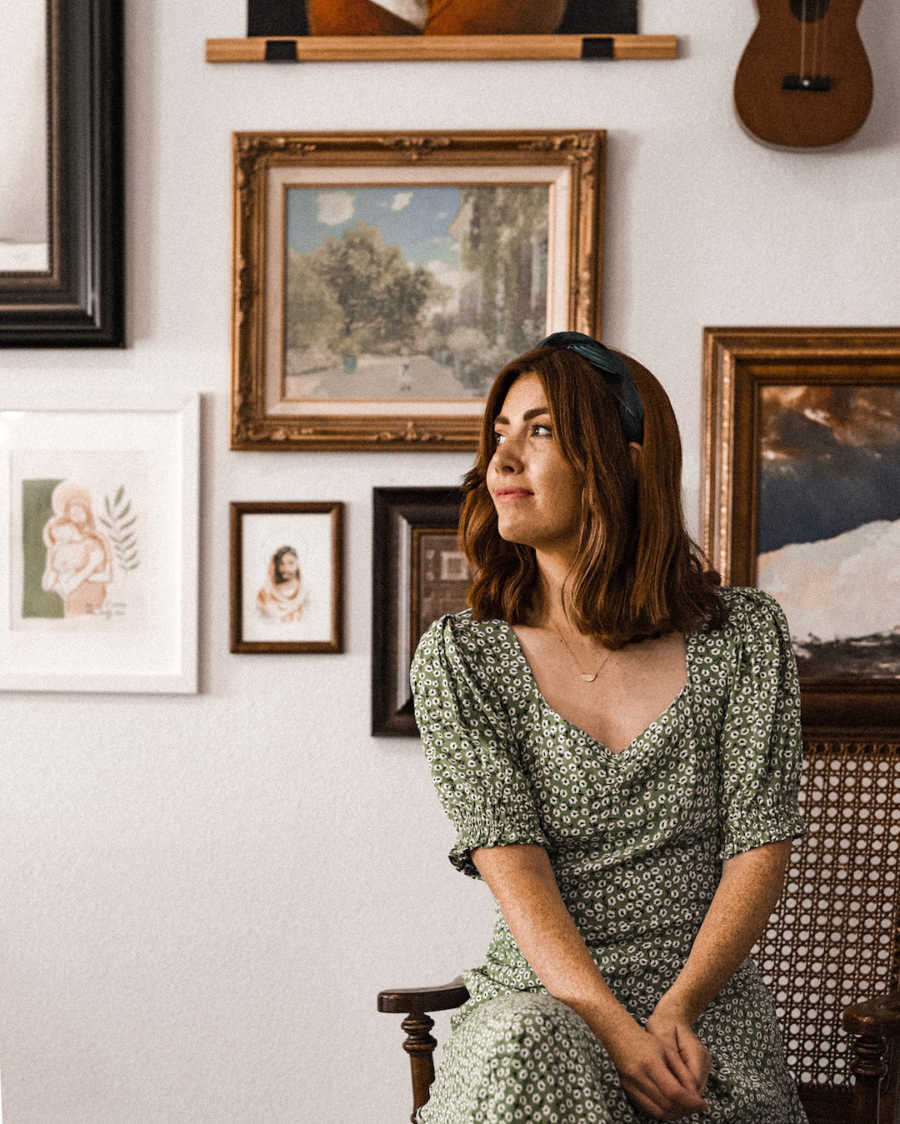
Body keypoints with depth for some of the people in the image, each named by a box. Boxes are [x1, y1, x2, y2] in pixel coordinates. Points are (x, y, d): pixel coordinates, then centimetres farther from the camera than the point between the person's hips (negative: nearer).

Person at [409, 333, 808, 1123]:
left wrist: (676, 1011, -16)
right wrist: (616, 1028, -21)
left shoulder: (745, 637, 3)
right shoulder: (460, 658, 3)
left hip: (708, 1007, 0)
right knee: (521, 1051, -34)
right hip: (540, 1001, 1)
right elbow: (508, 858, -7)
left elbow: (761, 847, -1)